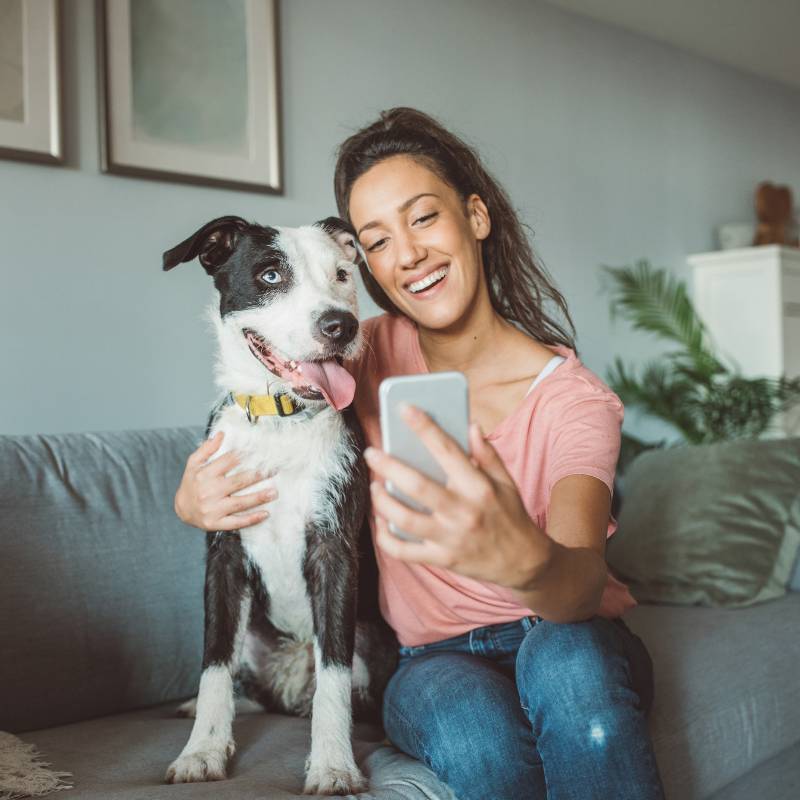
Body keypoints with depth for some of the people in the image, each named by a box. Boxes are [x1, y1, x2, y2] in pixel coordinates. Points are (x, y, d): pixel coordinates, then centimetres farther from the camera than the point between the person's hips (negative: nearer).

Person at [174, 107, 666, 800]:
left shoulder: (572, 399, -15)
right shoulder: (373, 353, -4)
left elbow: (584, 584, -32)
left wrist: (525, 560, -57)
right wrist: (194, 500, -17)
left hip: (570, 645, -1)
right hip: (434, 659, 1)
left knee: (563, 661, -38)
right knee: (474, 724, -35)